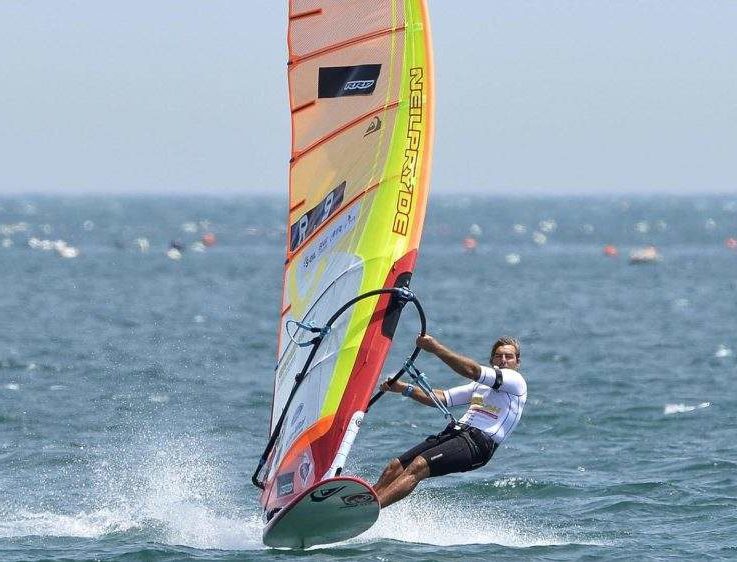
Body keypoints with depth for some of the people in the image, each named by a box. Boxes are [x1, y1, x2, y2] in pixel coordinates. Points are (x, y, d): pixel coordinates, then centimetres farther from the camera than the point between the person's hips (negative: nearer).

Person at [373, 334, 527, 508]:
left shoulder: (516, 381, 2)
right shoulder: (480, 385, 29)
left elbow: (472, 371, -9)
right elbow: (441, 398, 25)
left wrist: (435, 347, -8)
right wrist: (404, 388, 12)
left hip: (478, 442, -9)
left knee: (418, 466, -28)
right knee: (395, 467, -5)